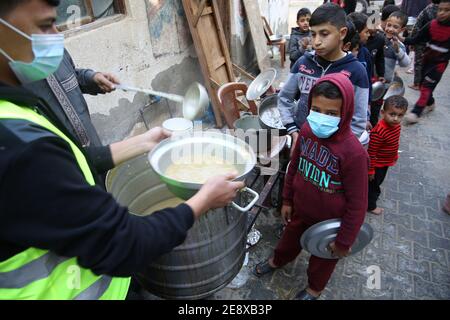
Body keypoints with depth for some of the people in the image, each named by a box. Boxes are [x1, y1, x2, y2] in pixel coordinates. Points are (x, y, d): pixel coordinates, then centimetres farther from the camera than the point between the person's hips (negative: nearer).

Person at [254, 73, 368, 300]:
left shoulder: (353, 152, -32)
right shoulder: (307, 131, -15)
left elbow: (357, 203, -22)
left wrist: (344, 241, -12)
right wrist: (287, 200, 8)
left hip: (329, 221, -4)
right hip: (301, 209, 4)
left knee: (324, 257, 25)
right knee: (290, 239, 31)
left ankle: (314, 288, 56)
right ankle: (277, 261, 64)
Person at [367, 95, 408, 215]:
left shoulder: (397, 125, -9)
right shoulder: (378, 132, -36)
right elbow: (371, 152, -28)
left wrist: (395, 155, 21)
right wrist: (370, 170, -21)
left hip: (386, 162, 8)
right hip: (377, 164, -8)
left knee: (378, 182, 29)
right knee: (373, 185, 14)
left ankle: (373, 195, 54)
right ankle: (371, 206, 36)